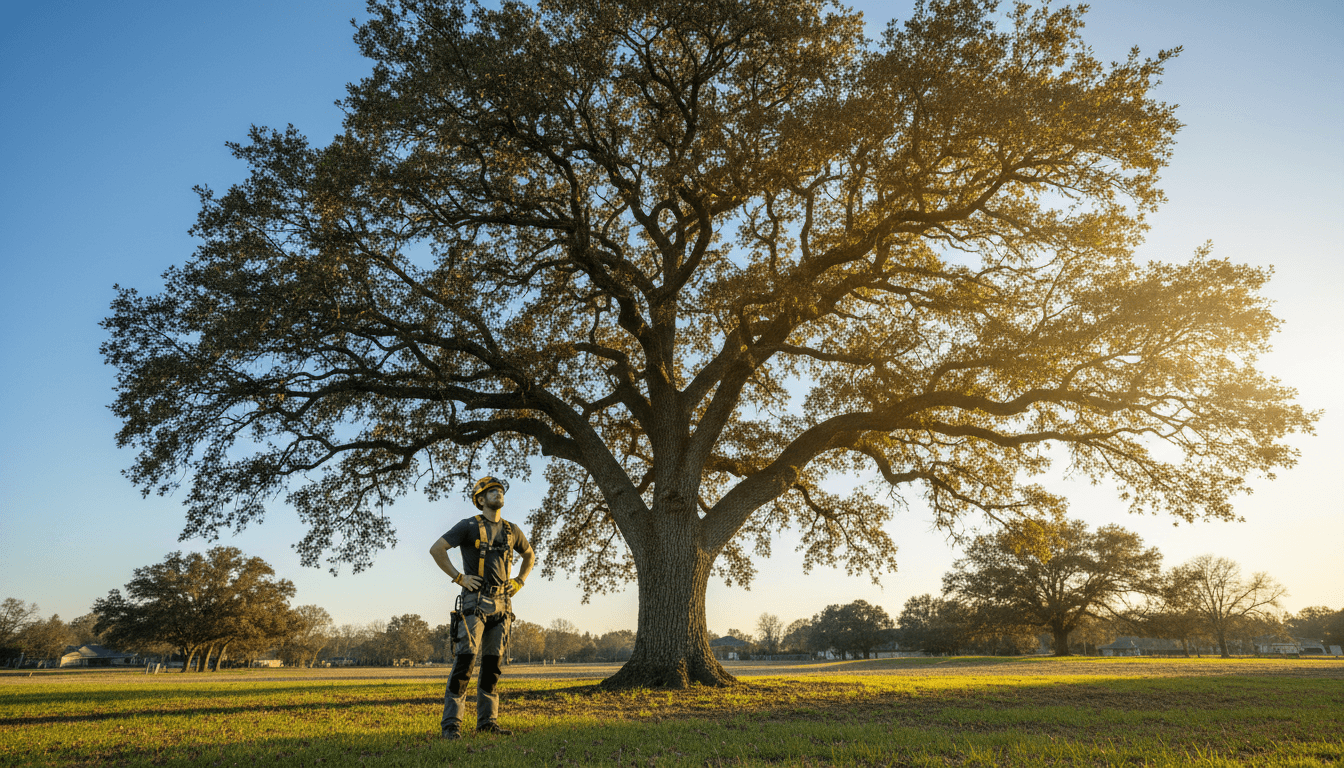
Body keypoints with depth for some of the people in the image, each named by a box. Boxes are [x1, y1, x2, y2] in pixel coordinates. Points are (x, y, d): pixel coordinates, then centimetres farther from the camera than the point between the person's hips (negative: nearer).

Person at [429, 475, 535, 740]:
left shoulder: (512, 530, 14)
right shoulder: (469, 526, -2)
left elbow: (529, 554, 30)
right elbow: (436, 549, -7)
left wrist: (519, 581, 17)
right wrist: (458, 577, -9)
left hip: (501, 604, 5)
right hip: (475, 603, -5)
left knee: (493, 664, 7)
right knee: (464, 661, -11)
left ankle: (487, 721, 14)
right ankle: (451, 723, -4)